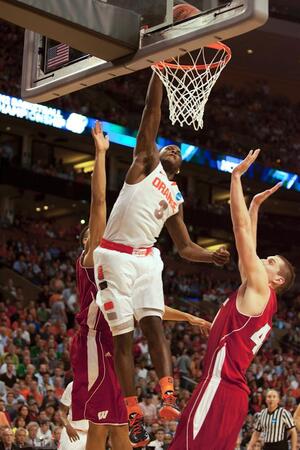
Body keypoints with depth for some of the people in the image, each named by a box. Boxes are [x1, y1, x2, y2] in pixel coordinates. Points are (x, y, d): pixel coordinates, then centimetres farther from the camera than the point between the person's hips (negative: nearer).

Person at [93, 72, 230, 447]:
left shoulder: (176, 199, 21)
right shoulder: (145, 162, 7)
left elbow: (185, 247, 23)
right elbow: (151, 112, -1)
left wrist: (212, 256, 5)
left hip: (146, 259, 5)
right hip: (114, 256, -5)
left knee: (154, 326, -11)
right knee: (122, 337, -4)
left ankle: (169, 398, -20)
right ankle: (133, 414, -3)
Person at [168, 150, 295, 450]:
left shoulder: (260, 288, -2)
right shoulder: (258, 296, 20)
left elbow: (242, 228, -5)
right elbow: (247, 244, 29)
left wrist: (237, 176, -2)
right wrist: (255, 205, 33)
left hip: (220, 389, -10)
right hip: (226, 389, 10)